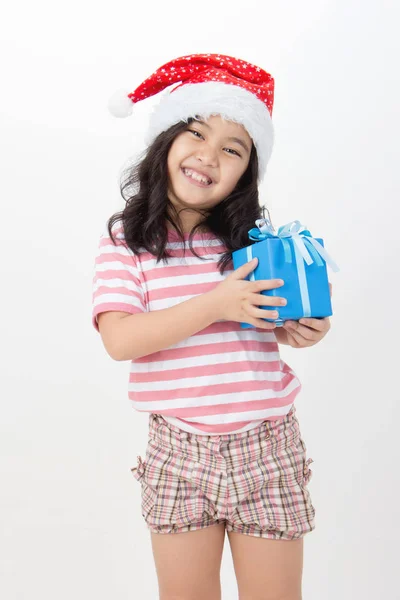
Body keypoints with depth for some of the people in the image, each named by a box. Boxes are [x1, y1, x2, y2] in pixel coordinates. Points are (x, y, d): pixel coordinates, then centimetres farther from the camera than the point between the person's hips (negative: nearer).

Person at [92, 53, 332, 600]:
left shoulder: (253, 240, 2)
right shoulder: (124, 241, -5)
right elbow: (119, 339, -17)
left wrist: (301, 330, -10)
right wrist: (216, 305, -24)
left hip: (268, 446, 2)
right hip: (180, 452, -1)